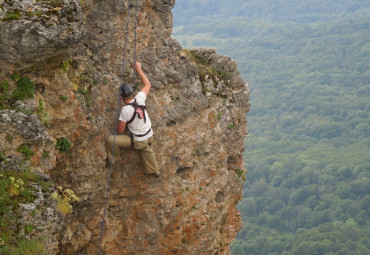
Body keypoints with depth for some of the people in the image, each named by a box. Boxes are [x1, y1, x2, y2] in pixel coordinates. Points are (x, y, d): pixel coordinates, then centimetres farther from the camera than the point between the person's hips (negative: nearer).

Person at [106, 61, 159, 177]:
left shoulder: (125, 110, -27)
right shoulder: (139, 99, -14)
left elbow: (120, 130, -17)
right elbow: (147, 85, 6)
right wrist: (139, 69, 12)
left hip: (138, 141, -6)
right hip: (149, 137, 6)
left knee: (110, 140, -3)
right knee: (146, 150, 37)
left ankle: (113, 160, 20)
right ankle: (153, 170, 54)